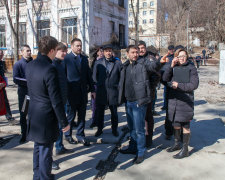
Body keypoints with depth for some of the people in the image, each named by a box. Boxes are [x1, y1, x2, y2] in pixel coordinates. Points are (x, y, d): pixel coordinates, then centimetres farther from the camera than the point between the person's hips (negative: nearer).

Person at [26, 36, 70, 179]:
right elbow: (56, 100, -21)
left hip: (34, 113, 8)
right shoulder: (50, 69, -23)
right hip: (46, 117, -8)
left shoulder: (30, 65, 2)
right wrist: (64, 122, -13)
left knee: (38, 147, 23)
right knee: (45, 151, 7)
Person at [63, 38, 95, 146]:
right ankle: (68, 135, 25)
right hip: (71, 92, -5)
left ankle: (80, 135, 23)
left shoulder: (84, 59, 11)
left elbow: (88, 75, 12)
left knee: (82, 115, 10)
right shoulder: (66, 59, -6)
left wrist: (92, 89, 9)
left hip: (83, 92, 5)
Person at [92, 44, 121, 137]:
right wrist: (99, 85, 5)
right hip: (101, 91, 1)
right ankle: (99, 129, 24)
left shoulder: (117, 62, -1)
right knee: (100, 112, 9)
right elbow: (94, 76, 9)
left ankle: (114, 129, 24)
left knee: (114, 112, 9)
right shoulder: (98, 63, 4)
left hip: (113, 91, -1)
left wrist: (117, 86, -1)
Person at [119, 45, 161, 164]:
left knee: (139, 129, -1)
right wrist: (122, 98, 14)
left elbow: (154, 66, -26)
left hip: (139, 102, -6)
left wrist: (158, 63, -48)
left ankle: (140, 153, 14)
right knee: (131, 127, 20)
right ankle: (132, 147, 37)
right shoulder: (125, 66, 12)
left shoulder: (143, 64, -6)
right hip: (128, 101, 7)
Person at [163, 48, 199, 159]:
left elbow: (194, 85, -10)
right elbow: (165, 78, -6)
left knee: (185, 125, 2)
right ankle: (177, 144, 34)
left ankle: (185, 149, 13)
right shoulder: (174, 68, 8)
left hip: (185, 100, -5)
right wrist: (171, 66, -15)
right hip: (173, 99, 5)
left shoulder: (191, 68, -4)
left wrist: (179, 85, -13)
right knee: (176, 124, 16)